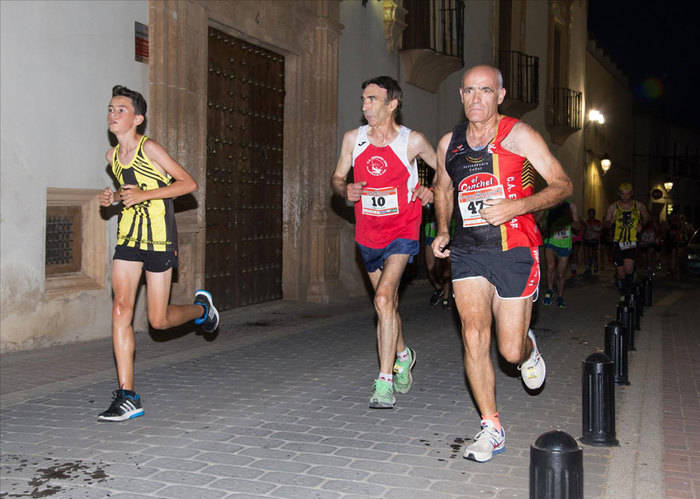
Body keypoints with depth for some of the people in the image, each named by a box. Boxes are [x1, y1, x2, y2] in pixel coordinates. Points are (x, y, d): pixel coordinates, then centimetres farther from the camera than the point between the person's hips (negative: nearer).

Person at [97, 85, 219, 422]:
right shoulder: (112, 156, 10)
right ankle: (127, 397, -6)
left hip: (159, 239, -5)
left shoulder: (149, 148, -10)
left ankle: (201, 308, 35)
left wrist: (145, 194, -19)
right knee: (121, 308, -9)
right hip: (128, 236, 6)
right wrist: (113, 197, 4)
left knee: (159, 320, 0)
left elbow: (189, 183, -11)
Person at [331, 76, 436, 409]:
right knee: (388, 304, 17)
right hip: (368, 235, 4)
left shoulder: (412, 141, -8)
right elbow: (337, 177, 11)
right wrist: (345, 190, -11)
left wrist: (431, 191, -8)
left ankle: (385, 382, -15)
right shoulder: (353, 138, 0)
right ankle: (403, 355, 45)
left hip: (403, 233, -4)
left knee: (384, 299, -21)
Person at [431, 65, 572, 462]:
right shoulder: (449, 143, 8)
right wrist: (443, 231, 12)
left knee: (511, 351, 0)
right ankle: (492, 429, 0)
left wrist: (518, 207, -19)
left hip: (514, 252, -2)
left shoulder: (519, 135, -4)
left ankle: (529, 347, 40)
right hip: (468, 252, 3)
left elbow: (563, 185, -3)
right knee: (474, 336, -14)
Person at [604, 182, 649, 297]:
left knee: (628, 268, -21)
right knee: (620, 271, 1)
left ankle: (630, 290, 2)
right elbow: (606, 224, 4)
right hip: (617, 243, 1)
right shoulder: (613, 207, 1)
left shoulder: (638, 206, 3)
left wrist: (641, 224, 1)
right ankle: (623, 294, 21)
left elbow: (646, 216, 21)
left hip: (632, 242, -1)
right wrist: (611, 222, -19)